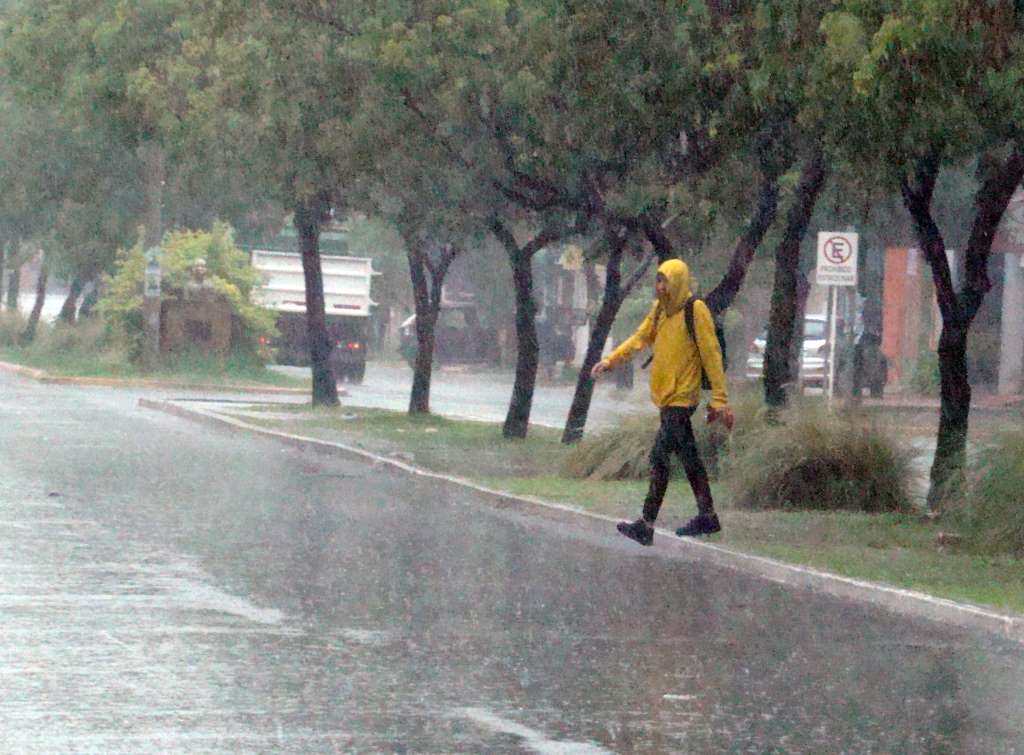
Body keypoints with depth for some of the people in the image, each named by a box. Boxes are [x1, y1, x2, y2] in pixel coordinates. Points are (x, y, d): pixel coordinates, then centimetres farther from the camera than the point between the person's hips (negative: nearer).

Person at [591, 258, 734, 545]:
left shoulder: (695, 311, -13)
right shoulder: (660, 309, 10)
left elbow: (712, 354, -13)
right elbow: (640, 338, 11)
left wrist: (719, 399, -15)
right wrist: (610, 360, -3)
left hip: (681, 398, -8)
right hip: (666, 396, 8)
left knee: (660, 456, -12)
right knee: (687, 456, 15)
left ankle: (647, 525, -12)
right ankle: (707, 516, 24)